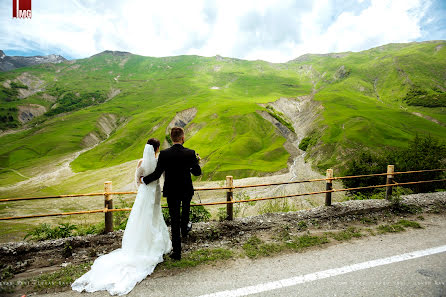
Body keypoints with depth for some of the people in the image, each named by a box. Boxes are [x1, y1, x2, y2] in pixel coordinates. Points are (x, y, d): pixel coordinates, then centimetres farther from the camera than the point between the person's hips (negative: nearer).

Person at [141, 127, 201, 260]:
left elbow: (157, 174, -13)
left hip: (171, 192, 0)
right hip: (187, 191, 1)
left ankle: (177, 252, 18)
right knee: (185, 209, 34)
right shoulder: (190, 153, -15)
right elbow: (197, 172, -9)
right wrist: (196, 162, 11)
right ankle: (184, 230, 53)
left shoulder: (164, 154, -15)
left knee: (174, 221, 10)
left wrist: (144, 179, 5)